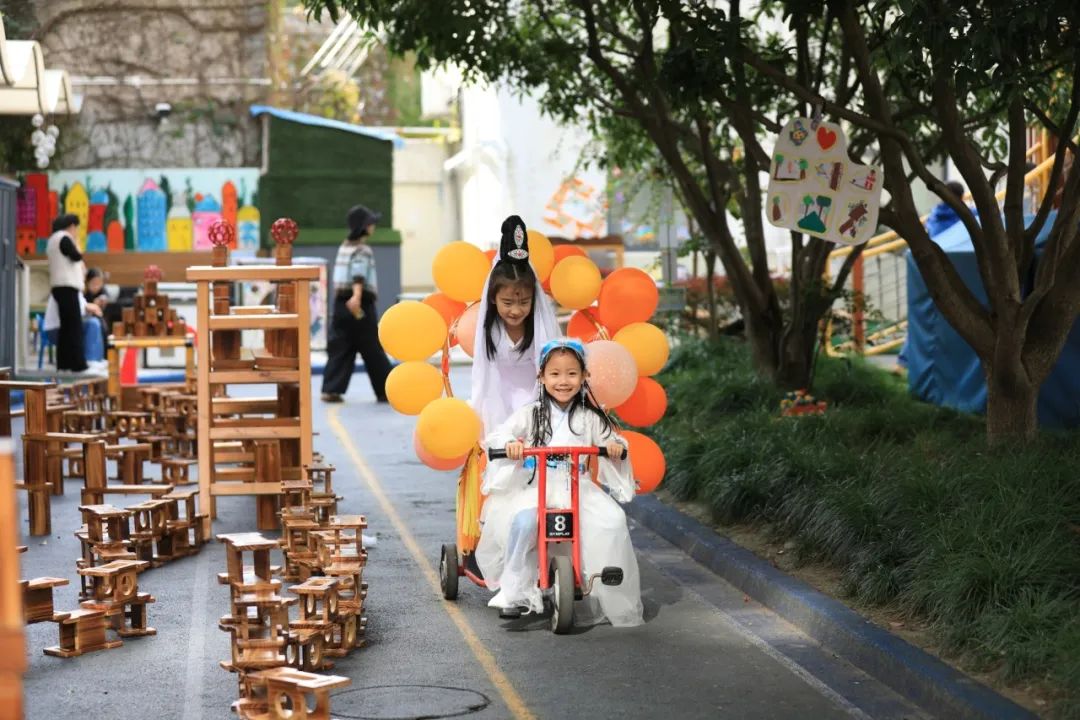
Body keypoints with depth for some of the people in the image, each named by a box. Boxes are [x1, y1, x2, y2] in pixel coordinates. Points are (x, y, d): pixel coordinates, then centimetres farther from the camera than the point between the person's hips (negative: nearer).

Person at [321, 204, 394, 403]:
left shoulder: (344, 247, 16)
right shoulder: (363, 250, -10)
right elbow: (359, 275, -26)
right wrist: (357, 296, -40)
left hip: (340, 302, 7)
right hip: (361, 304, -7)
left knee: (340, 349, 4)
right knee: (373, 351, 2)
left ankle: (331, 389, -6)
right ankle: (386, 390, 10)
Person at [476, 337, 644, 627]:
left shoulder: (589, 417, 12)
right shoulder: (532, 413, 7)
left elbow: (611, 440, 13)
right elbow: (499, 433, -3)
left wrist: (617, 446, -11)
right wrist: (509, 444, -26)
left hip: (578, 487, 2)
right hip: (536, 486, -2)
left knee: (612, 521, -25)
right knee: (524, 520, -35)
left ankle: (605, 594, -10)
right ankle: (515, 592, -21)